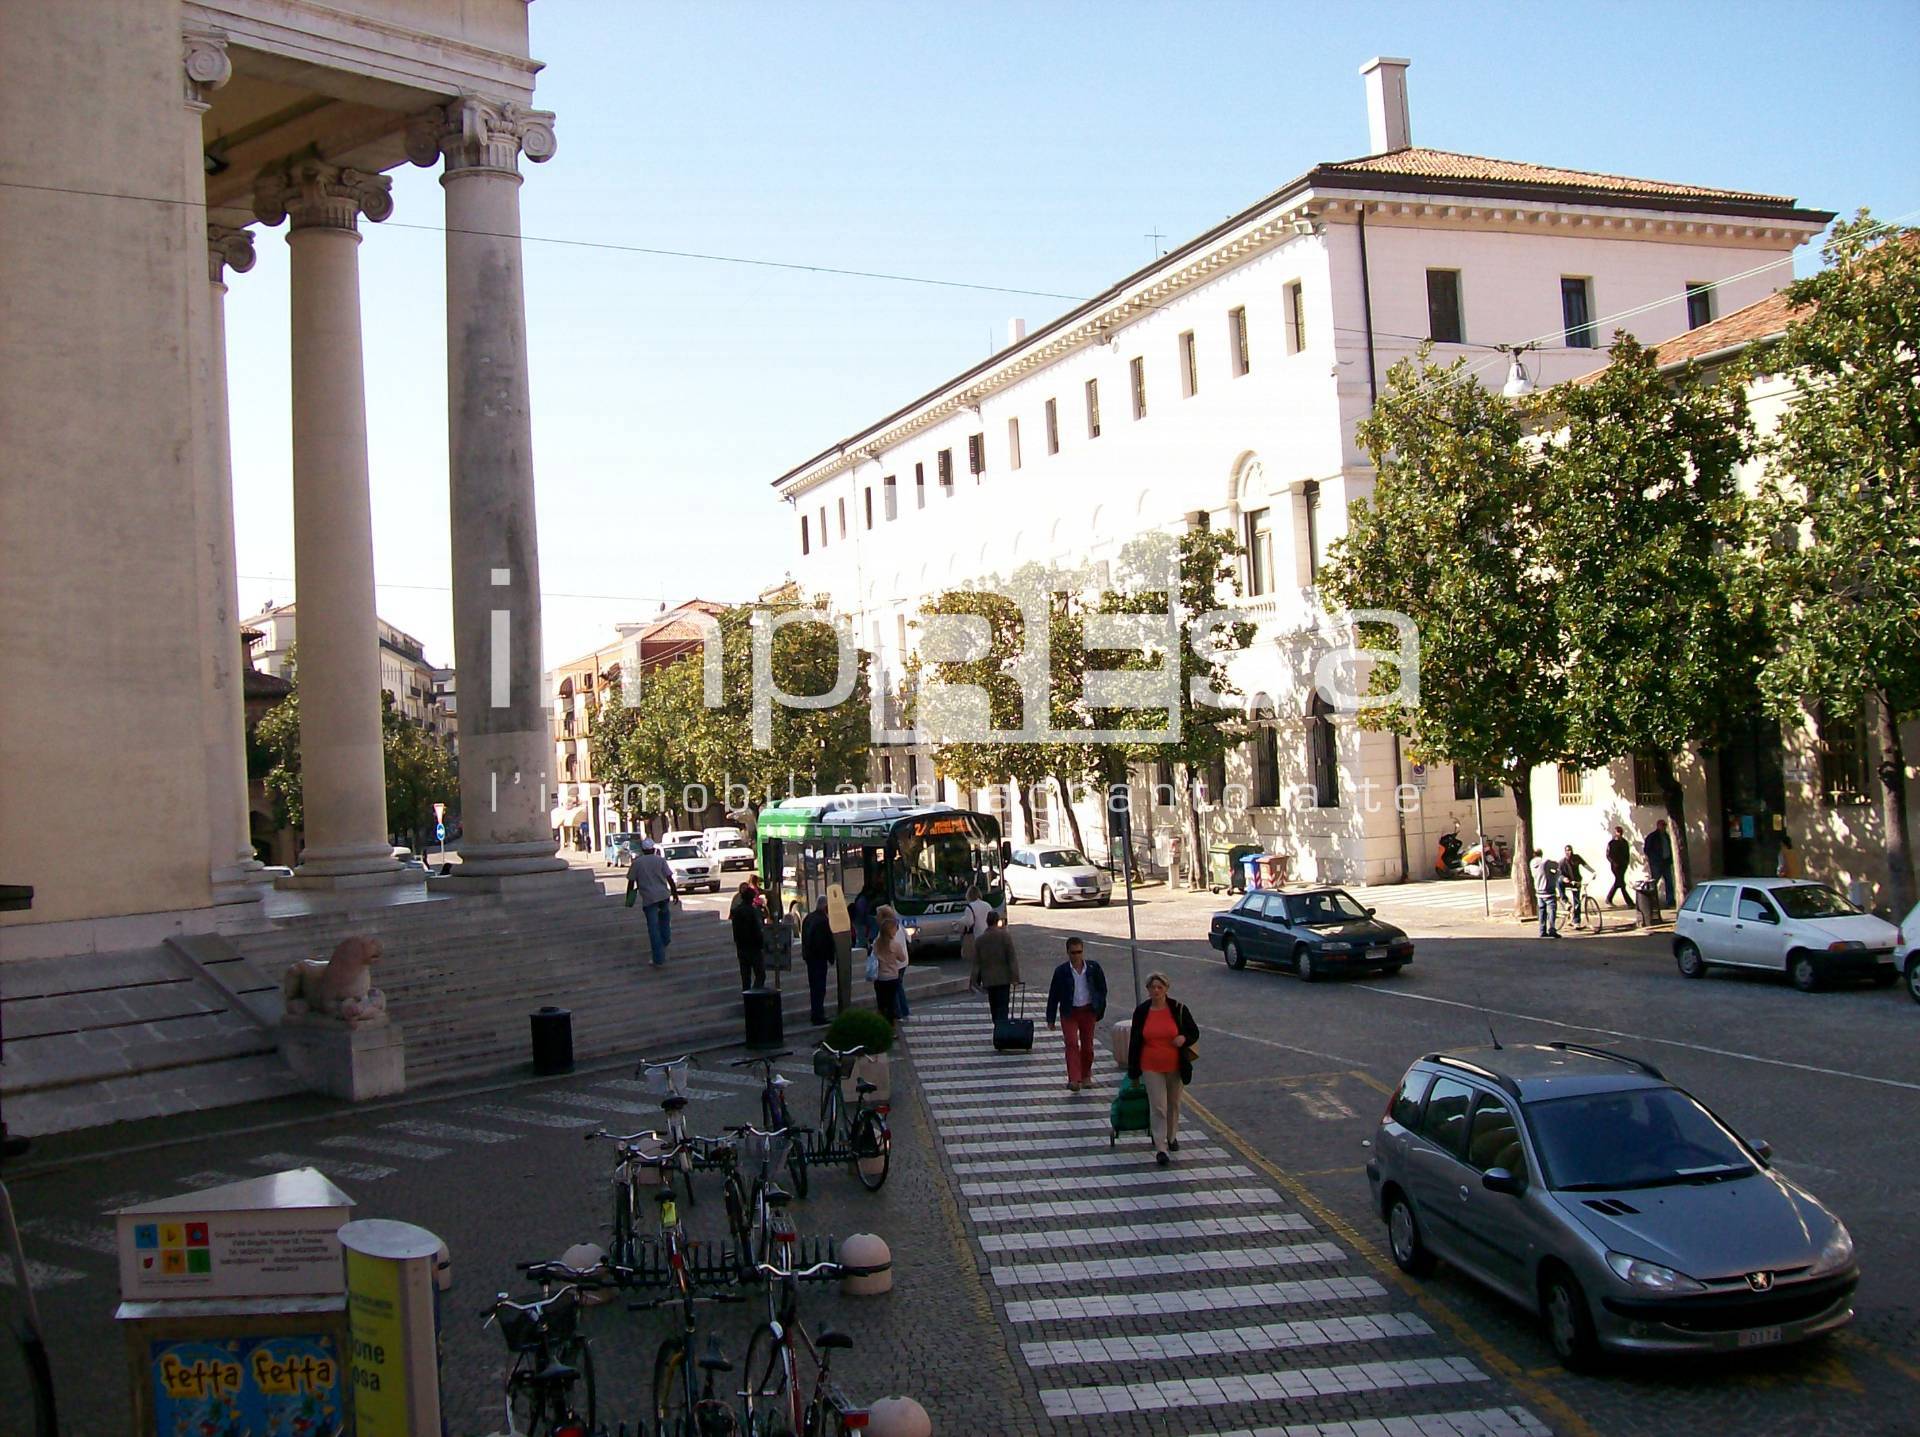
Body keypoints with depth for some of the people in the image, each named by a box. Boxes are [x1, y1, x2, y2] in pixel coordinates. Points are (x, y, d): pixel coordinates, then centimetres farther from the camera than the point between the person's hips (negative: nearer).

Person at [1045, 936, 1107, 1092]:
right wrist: (1050, 1019, 0)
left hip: (1088, 1011, 2)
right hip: (1069, 1013, -2)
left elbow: (1102, 989, 8)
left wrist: (1100, 1010, 5)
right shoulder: (1061, 971, -7)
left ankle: (1086, 1076, 28)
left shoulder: (1093, 968, -3)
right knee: (1072, 1044, -12)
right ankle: (1074, 1079, -15)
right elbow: (1053, 995, -1)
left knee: (1087, 1045, 10)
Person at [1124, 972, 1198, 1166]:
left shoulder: (1178, 1009, -6)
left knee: (1174, 1104, 17)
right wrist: (1133, 1069, 5)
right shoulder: (1141, 1012, -4)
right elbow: (1135, 1041, 3)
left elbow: (1194, 1032, 3)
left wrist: (1184, 1038, -21)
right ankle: (1160, 1148, -4)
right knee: (1158, 1107, -6)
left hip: (1175, 1066, 1)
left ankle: (1172, 1137, 39)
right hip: (1152, 1068, -1)